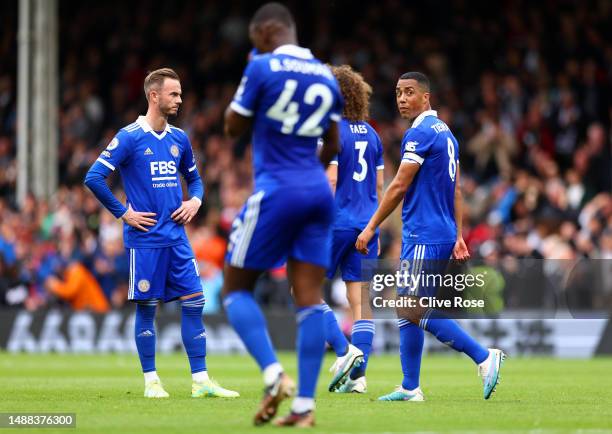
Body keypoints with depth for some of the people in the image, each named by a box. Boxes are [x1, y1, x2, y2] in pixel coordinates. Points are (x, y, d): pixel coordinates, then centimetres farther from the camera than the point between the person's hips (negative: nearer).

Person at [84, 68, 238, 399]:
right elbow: (94, 177, -10)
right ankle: (151, 381, 9)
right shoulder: (129, 137, -7)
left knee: (194, 303, 0)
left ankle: (200, 381, 3)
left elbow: (194, 178, 26)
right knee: (146, 307, 0)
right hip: (144, 239, -5)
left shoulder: (179, 138, 11)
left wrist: (195, 200, 5)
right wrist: (123, 213, -9)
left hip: (176, 237, 5)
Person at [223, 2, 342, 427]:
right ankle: (305, 404, -3)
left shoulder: (263, 68, -8)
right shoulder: (327, 77, 12)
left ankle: (274, 375, -12)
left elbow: (233, 127, 1)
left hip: (277, 191, -6)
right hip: (319, 193, 6)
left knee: (236, 288, 7)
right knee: (310, 299, 2)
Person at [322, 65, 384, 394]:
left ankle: (344, 351, -13)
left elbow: (329, 182, -16)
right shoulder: (370, 133, 13)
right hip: (366, 225, 7)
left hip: (337, 222, -7)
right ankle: (358, 374, 0)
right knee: (362, 300, 4)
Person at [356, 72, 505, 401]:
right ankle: (410, 388, 10)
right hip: (442, 234, 10)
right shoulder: (444, 133, 17)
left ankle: (484, 357, -12)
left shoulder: (420, 133, -13)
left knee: (415, 312, -11)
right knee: (407, 310, 10)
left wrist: (371, 228, -9)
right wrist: (458, 236, 20)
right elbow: (455, 191, 19)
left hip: (424, 238, -10)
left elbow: (399, 186, -14)